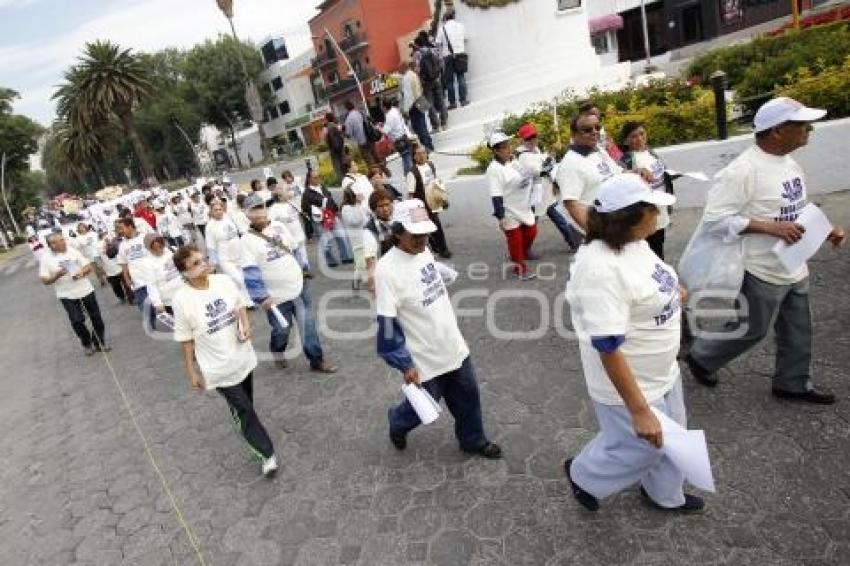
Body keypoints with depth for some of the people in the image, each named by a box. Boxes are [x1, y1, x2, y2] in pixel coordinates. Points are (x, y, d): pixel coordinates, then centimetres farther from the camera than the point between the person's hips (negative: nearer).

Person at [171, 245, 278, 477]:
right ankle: (267, 454, 19)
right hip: (219, 368, -4)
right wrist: (191, 373, -3)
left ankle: (255, 441, 48)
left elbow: (240, 306, 8)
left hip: (243, 356, 4)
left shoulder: (224, 280, -9)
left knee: (247, 405, 22)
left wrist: (246, 326, -11)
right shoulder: (182, 299, -19)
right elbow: (186, 340, -10)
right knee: (243, 409, 5)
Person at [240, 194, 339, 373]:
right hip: (276, 295, -4)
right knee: (282, 330, 10)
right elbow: (251, 272, -16)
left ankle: (317, 360, 22)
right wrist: (262, 297, -19)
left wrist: (303, 267, 19)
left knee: (308, 325, 9)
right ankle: (277, 352, 43)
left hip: (298, 287, 4)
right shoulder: (248, 240, -13)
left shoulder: (279, 226, 2)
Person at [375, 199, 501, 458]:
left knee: (468, 397, 20)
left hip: (454, 347, 7)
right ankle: (398, 423, 47)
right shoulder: (387, 269, -26)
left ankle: (473, 440, 45)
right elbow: (387, 323, -23)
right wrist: (405, 364, -19)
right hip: (425, 360, -7)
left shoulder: (423, 250, -2)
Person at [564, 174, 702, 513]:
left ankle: (665, 495, 52)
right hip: (629, 381, -9)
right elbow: (608, 347, -34)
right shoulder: (601, 268, -34)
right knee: (642, 447, 12)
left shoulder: (633, 242, -4)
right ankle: (583, 475, 39)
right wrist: (638, 410, -31)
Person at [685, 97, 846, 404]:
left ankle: (793, 383, 38)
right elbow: (714, 218, -27)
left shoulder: (789, 162, 5)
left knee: (798, 331, 19)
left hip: (794, 268, 9)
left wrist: (825, 229, 4)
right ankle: (700, 357, 30)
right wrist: (769, 227, -28)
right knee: (752, 330, 8)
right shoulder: (744, 170, -24)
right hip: (763, 271, -9)